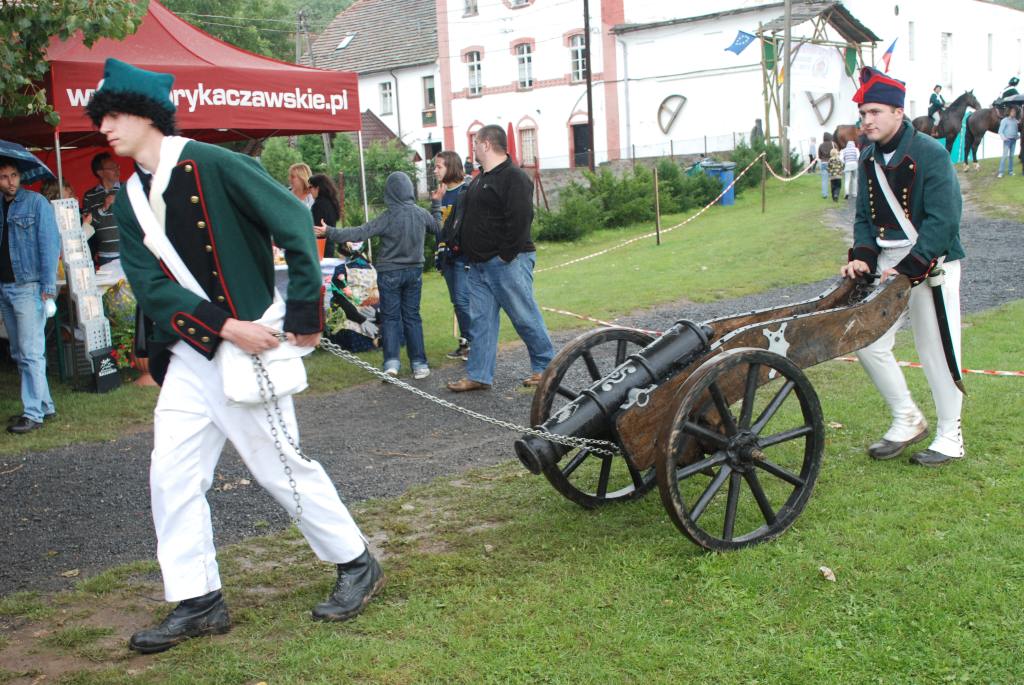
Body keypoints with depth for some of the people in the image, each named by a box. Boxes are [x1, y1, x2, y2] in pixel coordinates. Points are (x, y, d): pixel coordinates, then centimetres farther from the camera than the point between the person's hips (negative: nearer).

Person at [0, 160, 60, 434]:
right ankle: (44, 405, 19)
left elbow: (50, 244, -7)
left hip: (28, 287, -6)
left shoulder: (36, 203, -3)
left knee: (31, 353, -7)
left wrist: (49, 287, -13)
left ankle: (33, 413, -3)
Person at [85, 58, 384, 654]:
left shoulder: (214, 166, -11)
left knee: (281, 465, 0)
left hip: (248, 349, -7)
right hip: (189, 353, 7)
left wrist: (304, 316, -11)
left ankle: (357, 565, 19)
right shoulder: (131, 201, 9)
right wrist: (224, 326, -17)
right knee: (172, 475, 5)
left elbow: (296, 224, -12)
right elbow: (151, 284, -2)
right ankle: (198, 602, 17)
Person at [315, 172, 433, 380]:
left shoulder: (388, 217, -17)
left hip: (390, 273, -4)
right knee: (412, 316, 9)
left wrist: (330, 232, -16)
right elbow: (437, 227, 17)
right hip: (414, 271, 4)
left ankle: (392, 361, -6)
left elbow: (360, 233, -19)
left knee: (390, 317, 4)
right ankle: (419, 363, 8)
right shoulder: (421, 214, -4)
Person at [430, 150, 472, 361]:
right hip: (447, 254, 8)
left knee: (463, 300, -10)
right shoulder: (441, 193, 15)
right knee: (456, 301, 11)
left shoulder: (467, 191, -9)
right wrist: (435, 203, 3)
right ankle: (464, 343, 17)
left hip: (463, 254, -8)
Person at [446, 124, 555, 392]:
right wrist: (470, 253, 15)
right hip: (480, 265, 9)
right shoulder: (480, 180, 17)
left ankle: (545, 367, 14)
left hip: (507, 263, -9)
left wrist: (506, 255, -20)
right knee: (480, 320, 6)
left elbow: (520, 220, -21)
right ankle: (479, 375, 9)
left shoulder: (514, 177, -13)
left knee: (525, 317, 0)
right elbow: (463, 213, 25)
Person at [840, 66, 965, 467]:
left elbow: (942, 221, -18)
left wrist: (908, 269, -23)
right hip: (888, 263, 7)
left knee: (936, 350, 0)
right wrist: (862, 257, -5)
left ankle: (950, 438, 16)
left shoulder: (930, 154, -14)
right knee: (868, 343, 3)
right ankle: (907, 421, 21)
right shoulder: (869, 159, 7)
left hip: (931, 263, -7)